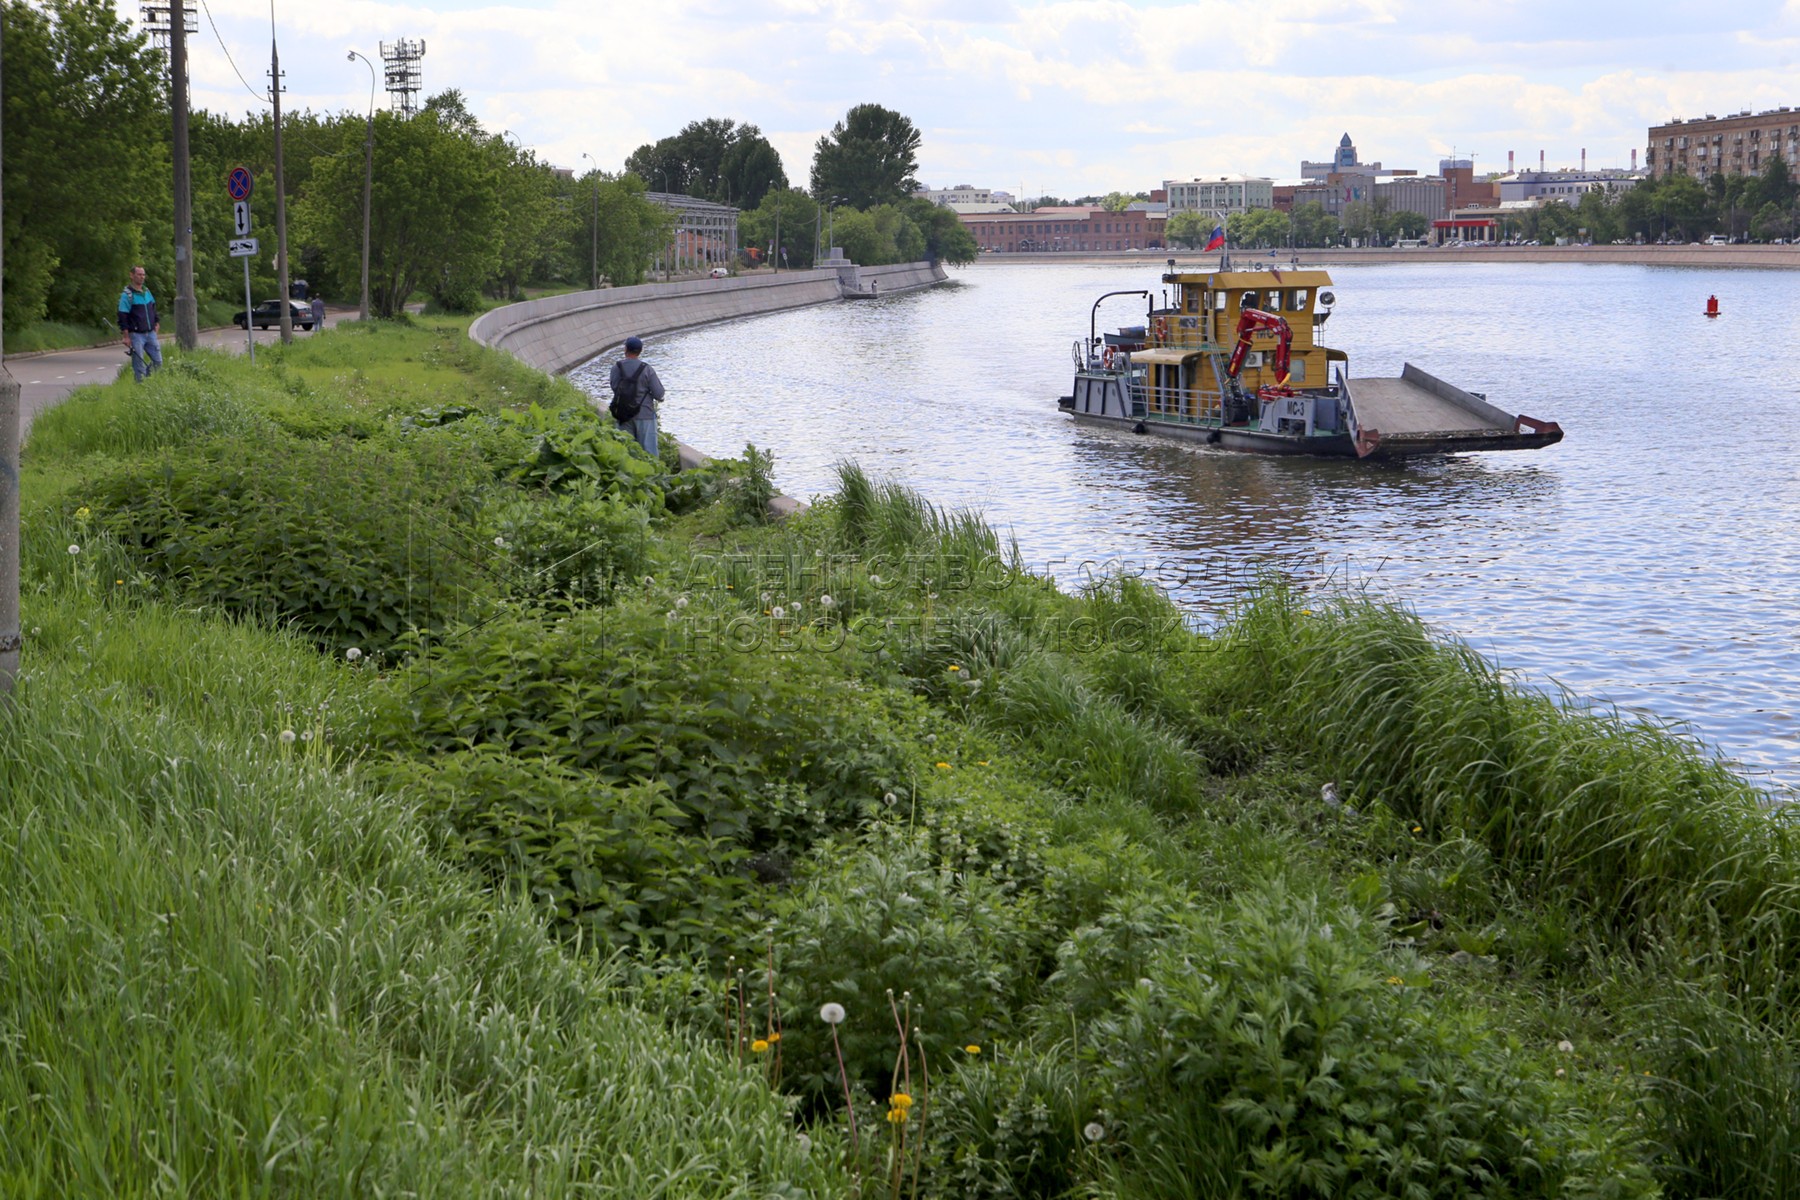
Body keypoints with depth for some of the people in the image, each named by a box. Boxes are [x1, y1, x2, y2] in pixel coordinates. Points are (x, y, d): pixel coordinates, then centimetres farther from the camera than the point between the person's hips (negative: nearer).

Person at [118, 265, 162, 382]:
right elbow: (122, 317, -11)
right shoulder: (127, 295, -9)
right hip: (136, 334, -6)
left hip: (150, 333, 6)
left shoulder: (147, 292, 12)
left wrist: (157, 322, 14)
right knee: (139, 365, -3)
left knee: (158, 361, 3)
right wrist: (126, 336, -15)